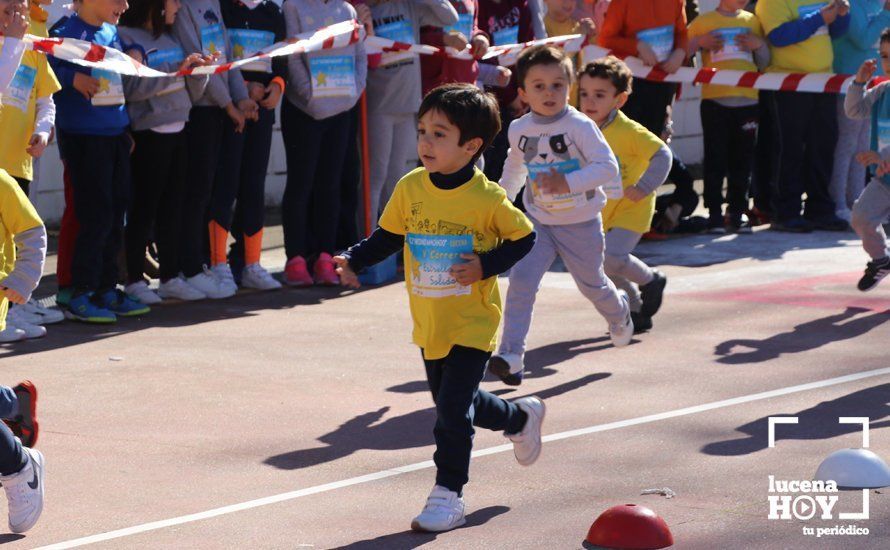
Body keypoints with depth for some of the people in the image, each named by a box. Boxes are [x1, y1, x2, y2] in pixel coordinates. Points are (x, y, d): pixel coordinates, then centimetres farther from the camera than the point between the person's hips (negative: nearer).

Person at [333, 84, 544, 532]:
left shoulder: (487, 198, -15)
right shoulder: (410, 189, -4)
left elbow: (524, 238, -4)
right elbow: (388, 237, 7)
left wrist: (486, 265, -17)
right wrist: (353, 260, -8)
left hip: (472, 324, -6)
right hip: (428, 323, 6)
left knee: (453, 408, -11)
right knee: (452, 404, 19)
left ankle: (448, 495, 1)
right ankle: (521, 418, 46)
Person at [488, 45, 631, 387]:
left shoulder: (580, 126, -18)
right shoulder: (519, 131, -3)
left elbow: (607, 166, -24)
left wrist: (567, 183, -34)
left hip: (581, 224, -3)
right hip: (538, 222, 3)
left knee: (591, 283, 17)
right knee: (521, 280, -17)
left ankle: (619, 314, 52)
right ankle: (511, 354, -20)